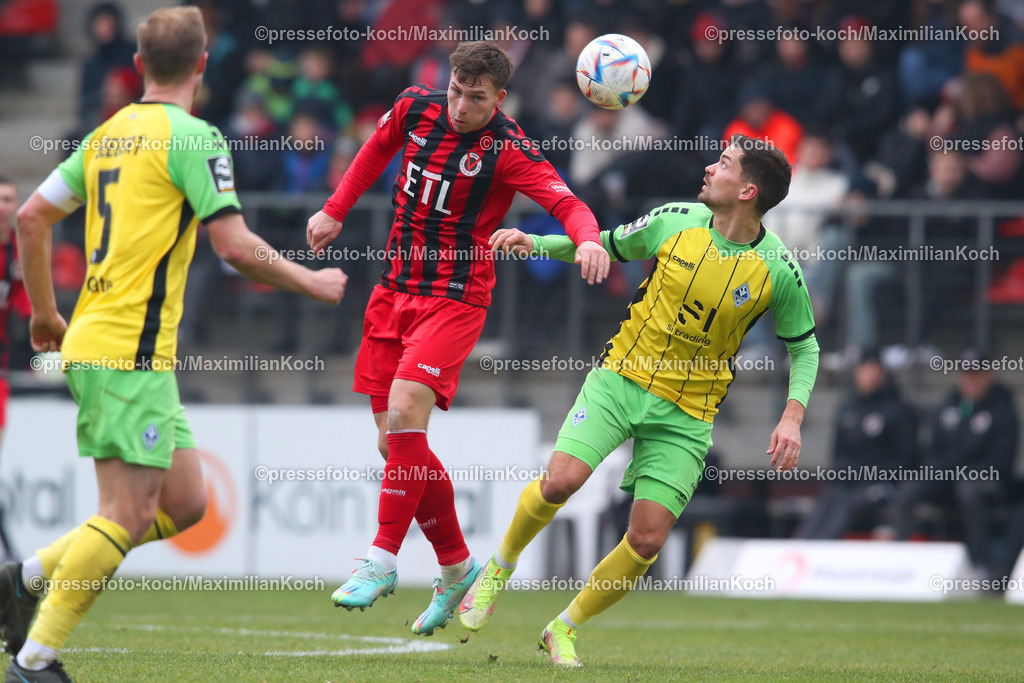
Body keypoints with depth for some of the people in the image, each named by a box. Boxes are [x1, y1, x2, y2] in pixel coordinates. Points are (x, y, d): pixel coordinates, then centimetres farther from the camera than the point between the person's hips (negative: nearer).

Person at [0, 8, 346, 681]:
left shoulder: (108, 134, 15)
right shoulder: (194, 138, -9)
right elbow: (235, 246, -14)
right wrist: (308, 280, 1)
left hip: (92, 342, 9)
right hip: (130, 351, -9)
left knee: (184, 503, 12)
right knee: (127, 514, -8)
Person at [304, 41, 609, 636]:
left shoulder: (509, 151, -14)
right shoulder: (416, 108, 2)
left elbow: (568, 204, -24)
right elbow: (378, 149, 24)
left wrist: (589, 239, -45)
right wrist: (336, 211, 25)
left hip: (456, 301, -6)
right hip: (396, 291, 6)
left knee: (404, 414, -24)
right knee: (396, 442, 4)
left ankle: (383, 560, -15)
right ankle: (457, 566, 19)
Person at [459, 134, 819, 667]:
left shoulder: (779, 269, -7)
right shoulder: (675, 222, -4)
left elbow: (804, 345, 6)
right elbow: (607, 246, 13)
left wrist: (792, 417, -7)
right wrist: (536, 244, 0)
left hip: (687, 414, 0)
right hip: (622, 377, 0)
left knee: (648, 540, -7)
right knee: (560, 481, -21)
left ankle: (563, 630, 14)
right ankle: (500, 566, 8)